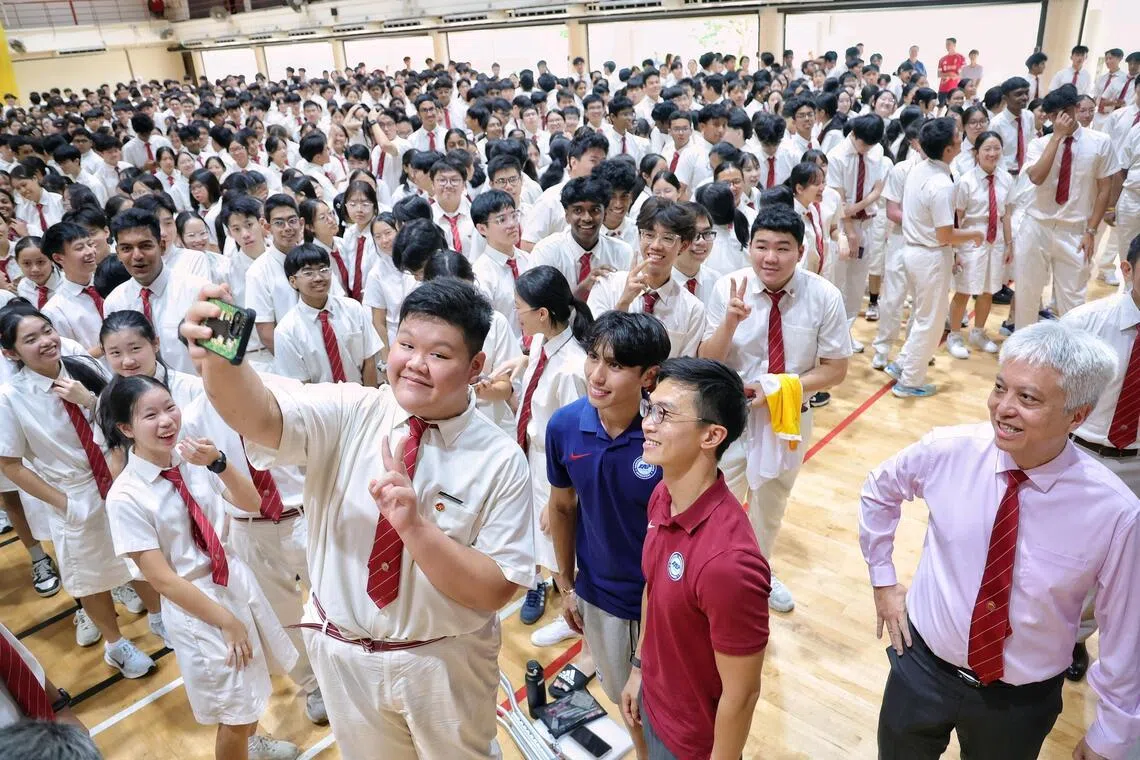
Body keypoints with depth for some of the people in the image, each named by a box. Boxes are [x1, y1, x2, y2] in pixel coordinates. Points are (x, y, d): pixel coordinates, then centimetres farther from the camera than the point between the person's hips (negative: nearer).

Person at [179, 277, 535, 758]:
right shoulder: (346, 414, -12)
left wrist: (415, 526, -33)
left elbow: (494, 591, -19)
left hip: (444, 664, -2)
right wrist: (217, 358, -52)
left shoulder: (500, 460, -18)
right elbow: (259, 417, -31)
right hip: (343, 653, 2)